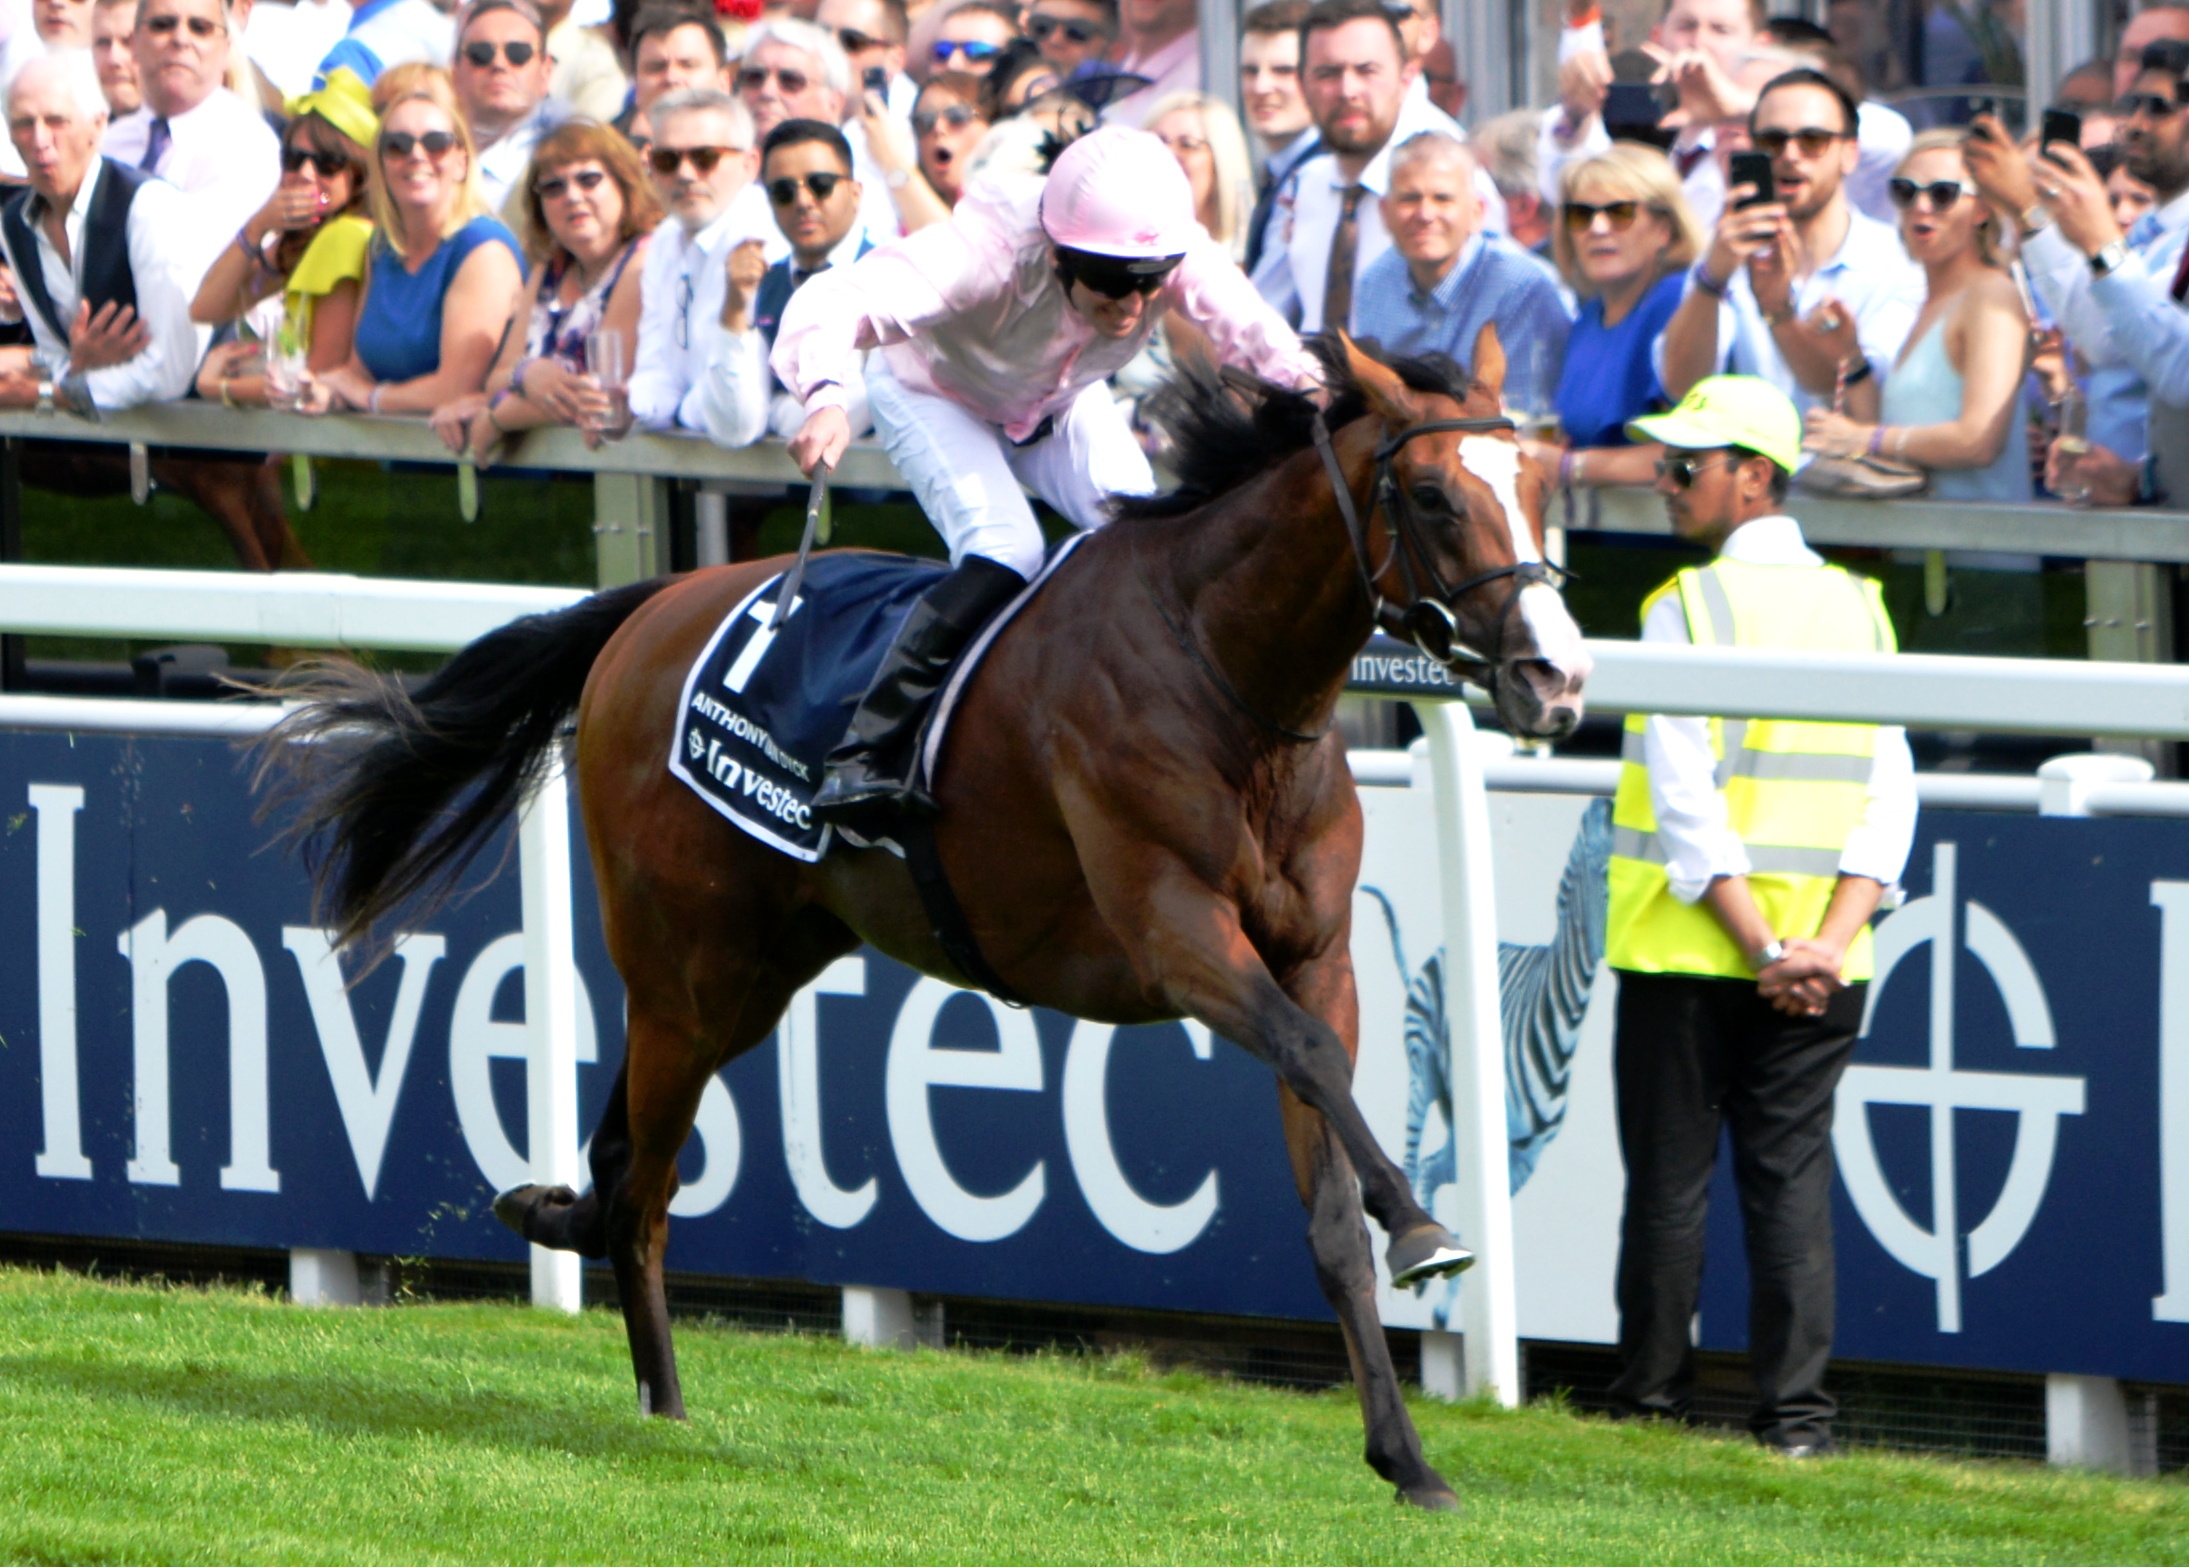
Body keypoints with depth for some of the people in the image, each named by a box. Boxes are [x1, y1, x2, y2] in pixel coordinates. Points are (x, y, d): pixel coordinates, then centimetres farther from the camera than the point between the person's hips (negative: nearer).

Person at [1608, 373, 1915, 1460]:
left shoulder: (1687, 607, -9)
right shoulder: (1860, 610, 6)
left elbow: (1687, 799, -16)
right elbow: (1889, 795, 0)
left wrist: (1762, 947, -15)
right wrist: (1827, 942, -7)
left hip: (1687, 954, -4)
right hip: (1821, 961, 4)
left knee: (1670, 1181, 4)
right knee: (1792, 1178, 6)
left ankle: (1653, 1401, 9)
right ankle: (1795, 1413, 1)